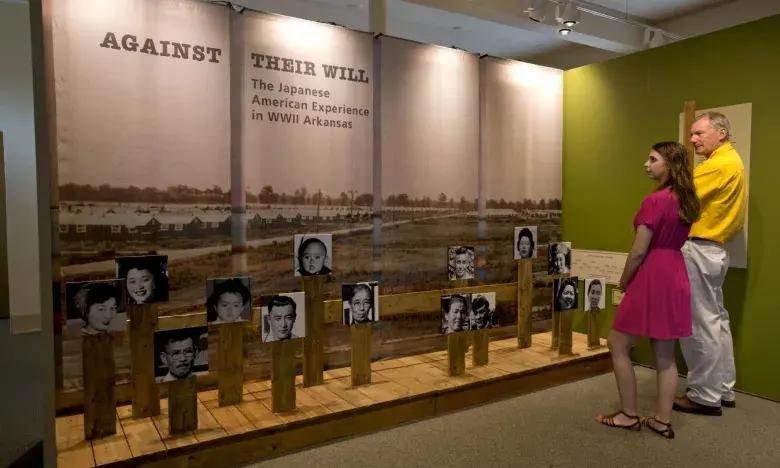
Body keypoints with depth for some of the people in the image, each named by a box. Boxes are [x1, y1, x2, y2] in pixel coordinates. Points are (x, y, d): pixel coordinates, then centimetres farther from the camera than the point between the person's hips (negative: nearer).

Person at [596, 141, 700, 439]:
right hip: (675, 276, 9)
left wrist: (624, 281, -3)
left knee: (618, 345, 6)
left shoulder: (655, 200, -17)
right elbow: (674, 240, 14)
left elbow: (639, 251, -17)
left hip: (652, 277, -9)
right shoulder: (686, 200, 9)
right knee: (665, 355, 13)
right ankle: (662, 421, 21)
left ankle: (629, 415, 14)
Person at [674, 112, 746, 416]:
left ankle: (705, 396, 7)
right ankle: (723, 390, 26)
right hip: (713, 249, 10)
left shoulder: (720, 164, -14)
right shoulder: (732, 162, 18)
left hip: (698, 250, -10)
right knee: (715, 319, 16)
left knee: (700, 323, -3)